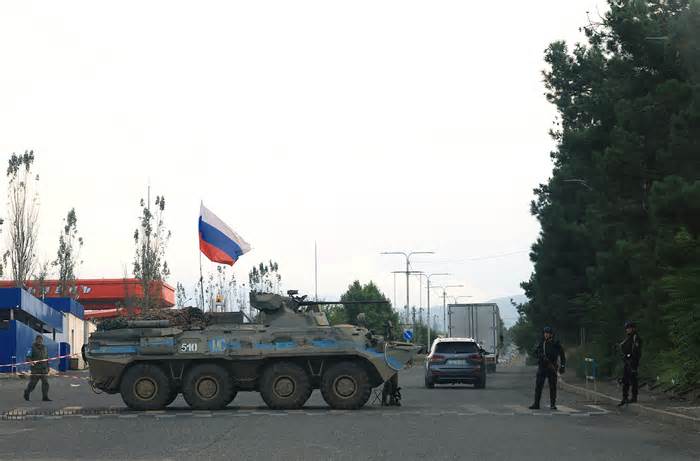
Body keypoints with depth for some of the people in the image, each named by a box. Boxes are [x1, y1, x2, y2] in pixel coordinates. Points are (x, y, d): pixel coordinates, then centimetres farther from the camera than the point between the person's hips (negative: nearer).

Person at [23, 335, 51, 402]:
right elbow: (28, 358, -14)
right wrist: (31, 361, -35)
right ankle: (27, 393, 29)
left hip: (44, 369, 4)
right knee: (33, 383, 3)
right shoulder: (32, 348, -6)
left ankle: (45, 397, -8)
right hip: (35, 369, -4)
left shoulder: (44, 348, 11)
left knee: (45, 382, -7)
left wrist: (48, 367, 18)